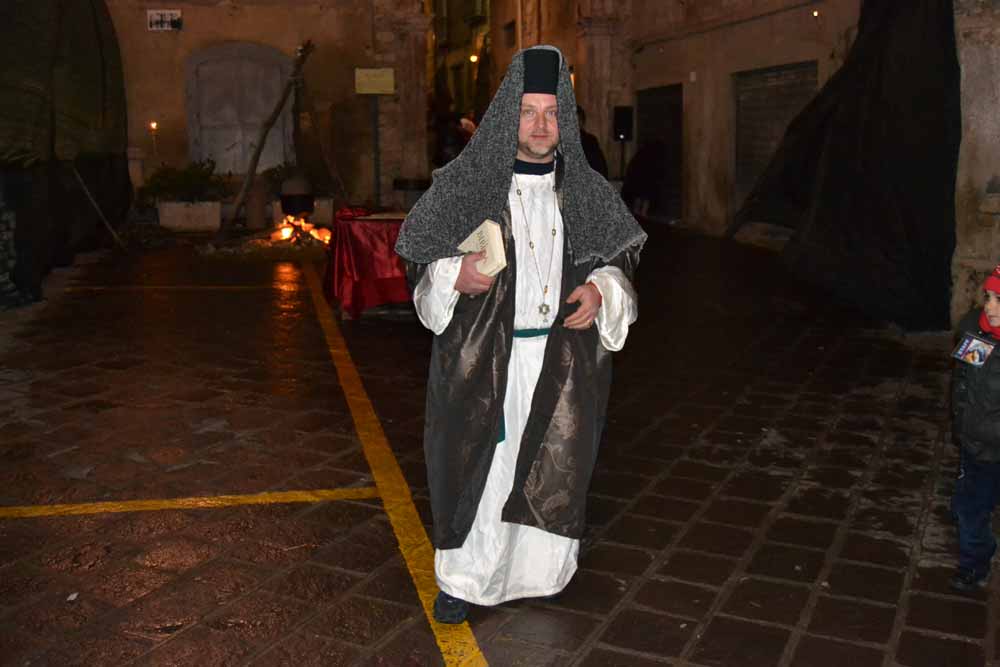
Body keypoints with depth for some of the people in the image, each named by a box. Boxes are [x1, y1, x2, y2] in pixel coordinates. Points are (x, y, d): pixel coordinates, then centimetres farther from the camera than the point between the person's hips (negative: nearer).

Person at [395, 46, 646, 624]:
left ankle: (538, 567, 32)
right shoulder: (466, 183, -5)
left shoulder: (586, 190, 3)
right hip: (485, 358, -2)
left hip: (562, 358, 3)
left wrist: (600, 289, -7)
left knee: (551, 462, 12)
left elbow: (621, 253, 13)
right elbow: (419, 257, 1)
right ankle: (462, 576, 22)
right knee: (480, 462, 5)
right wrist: (454, 276, -20)